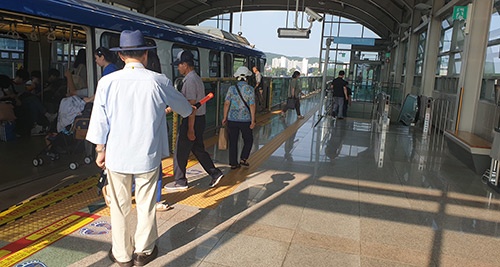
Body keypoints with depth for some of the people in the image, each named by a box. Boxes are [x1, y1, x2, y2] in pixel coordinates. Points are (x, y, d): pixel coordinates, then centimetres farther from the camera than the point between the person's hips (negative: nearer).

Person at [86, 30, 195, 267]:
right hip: (147, 155, -1)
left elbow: (99, 120, -1)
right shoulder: (158, 81, -8)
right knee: (146, 205, 13)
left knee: (120, 206, 13)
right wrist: (191, 109, 33)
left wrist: (100, 150, 13)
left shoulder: (107, 82, -7)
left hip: (116, 155, 1)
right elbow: (180, 104, 10)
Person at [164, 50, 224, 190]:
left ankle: (180, 181, 15)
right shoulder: (196, 78, 14)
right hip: (199, 119, 10)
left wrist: (190, 129, -22)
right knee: (198, 149, 18)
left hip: (193, 120, -10)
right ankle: (215, 173, 19)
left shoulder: (190, 80, -18)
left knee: (180, 151, 3)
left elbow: (191, 106, -23)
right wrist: (171, 107, 25)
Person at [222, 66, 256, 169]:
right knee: (248, 140, 18)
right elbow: (252, 105, -10)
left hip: (232, 119, 2)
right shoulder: (250, 89, -7)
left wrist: (225, 117, 8)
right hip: (245, 120, -2)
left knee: (233, 142, 10)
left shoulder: (232, 88, -1)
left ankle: (233, 163, 14)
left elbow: (226, 103, -2)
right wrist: (253, 120, -6)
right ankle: (243, 159, 10)